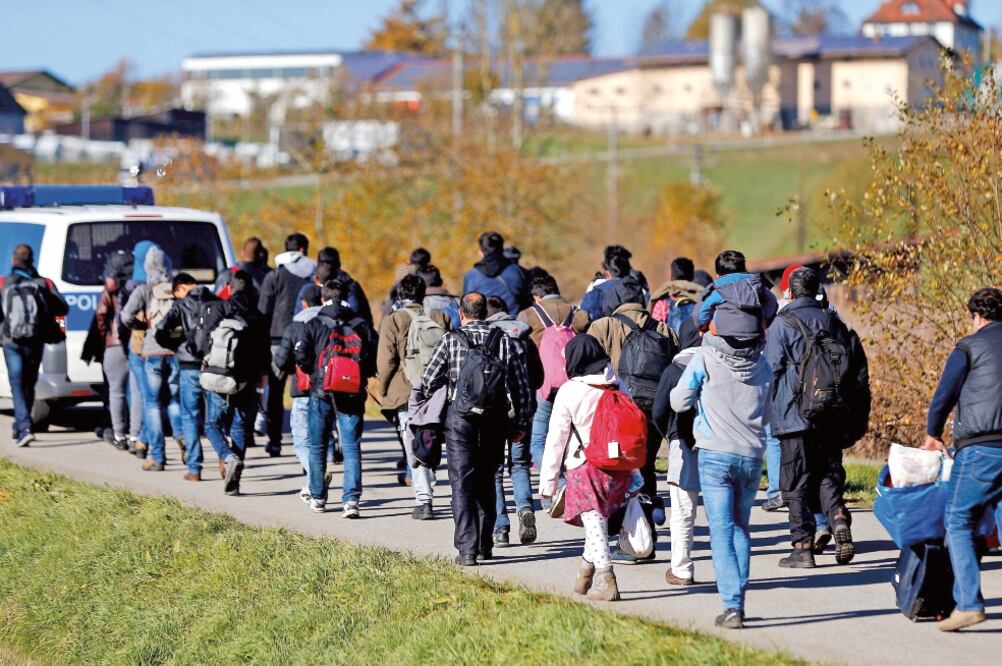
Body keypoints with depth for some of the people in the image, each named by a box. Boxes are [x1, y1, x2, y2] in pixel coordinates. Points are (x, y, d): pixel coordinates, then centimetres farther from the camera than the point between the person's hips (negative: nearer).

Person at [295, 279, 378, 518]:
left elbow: (301, 357, -8)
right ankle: (351, 500, -14)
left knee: (317, 446, 15)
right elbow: (375, 361, 0)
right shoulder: (362, 325, 4)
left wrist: (315, 373, 11)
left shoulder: (314, 325, -1)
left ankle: (318, 497, 24)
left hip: (321, 393, -1)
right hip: (353, 395, 1)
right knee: (352, 448, -1)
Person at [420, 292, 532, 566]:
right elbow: (522, 386, 5)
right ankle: (485, 545, 20)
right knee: (486, 482, 18)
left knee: (463, 484, -1)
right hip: (495, 419, 3)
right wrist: (521, 423, 14)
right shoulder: (504, 341, 5)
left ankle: (467, 549, -10)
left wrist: (429, 394, 24)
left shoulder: (451, 340, -2)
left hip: (461, 416, -3)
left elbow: (429, 380, 0)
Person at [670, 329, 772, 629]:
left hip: (715, 455, -3)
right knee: (740, 528, 18)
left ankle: (732, 606, -14)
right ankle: (738, 601, 16)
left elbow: (678, 402, 1)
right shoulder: (762, 364, 4)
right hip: (752, 455, 3)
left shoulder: (705, 358, -7)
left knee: (721, 531, -4)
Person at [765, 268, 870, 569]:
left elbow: (772, 372, -8)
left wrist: (770, 412, 1)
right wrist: (858, 418, 14)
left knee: (796, 485, 2)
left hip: (795, 417, -4)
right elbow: (859, 372, 11)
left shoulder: (782, 325, -5)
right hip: (832, 418, 4)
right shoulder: (836, 324, 10)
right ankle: (839, 518, -13)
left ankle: (804, 547, 1)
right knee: (828, 476, 14)